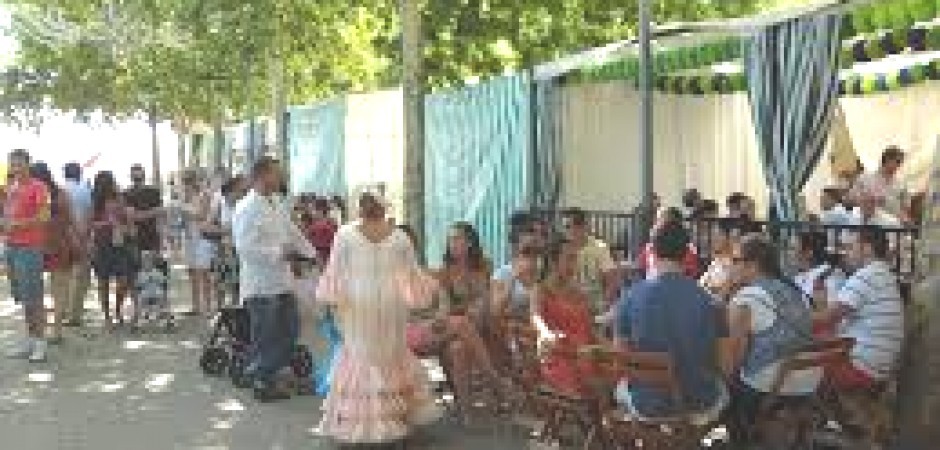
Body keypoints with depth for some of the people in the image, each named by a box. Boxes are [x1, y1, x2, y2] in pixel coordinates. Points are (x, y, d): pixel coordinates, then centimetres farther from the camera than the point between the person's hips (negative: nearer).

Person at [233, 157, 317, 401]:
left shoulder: (276, 205, 12)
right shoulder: (247, 208, -15)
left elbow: (293, 233, 19)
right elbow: (246, 248, -22)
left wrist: (311, 254, 8)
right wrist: (280, 254, -23)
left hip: (283, 282, 9)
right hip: (261, 285, -9)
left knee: (289, 331, 14)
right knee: (264, 336, 1)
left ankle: (265, 377, 30)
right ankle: (259, 382, 19)